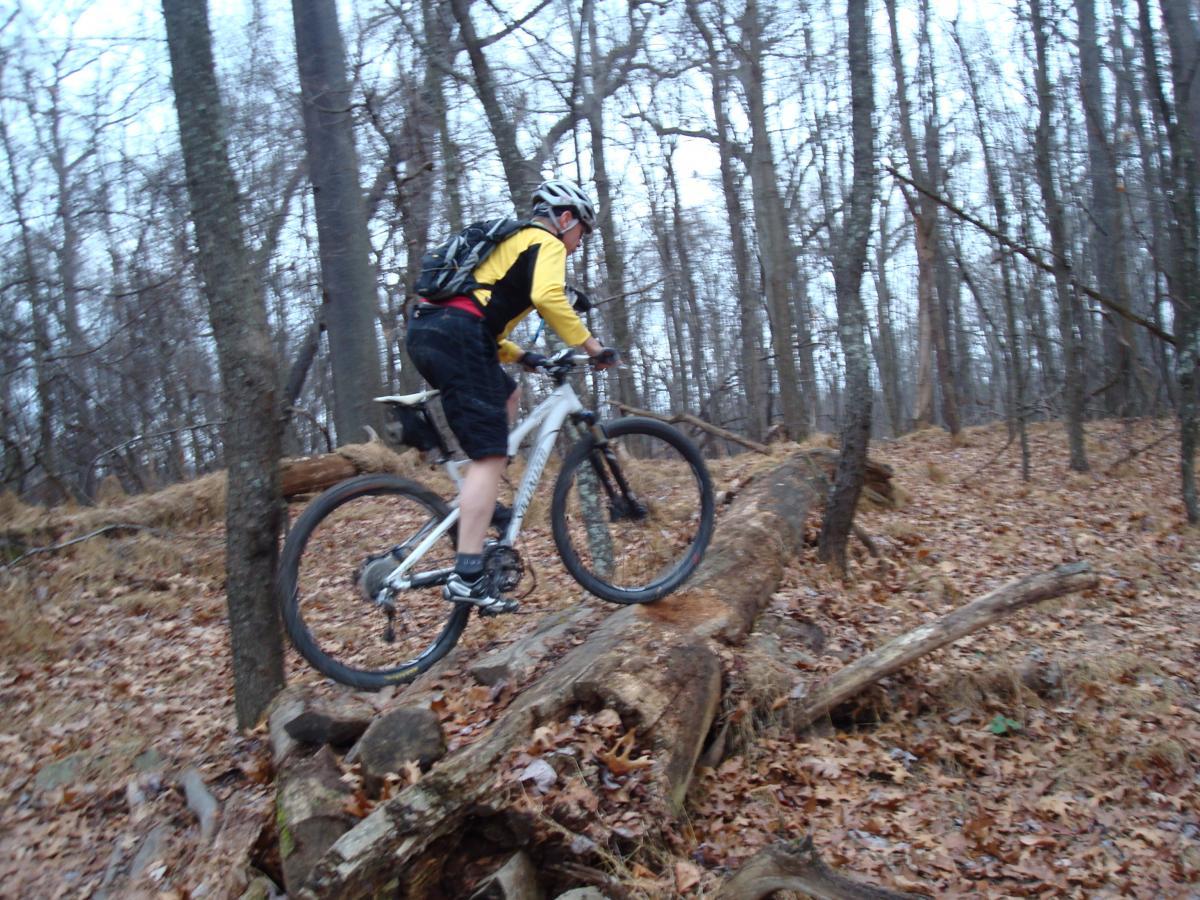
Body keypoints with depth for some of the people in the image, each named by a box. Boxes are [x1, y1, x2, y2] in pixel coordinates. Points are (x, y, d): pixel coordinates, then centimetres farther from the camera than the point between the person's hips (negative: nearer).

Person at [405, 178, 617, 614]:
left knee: (507, 397, 29)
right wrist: (592, 346, -9)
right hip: (457, 336, -9)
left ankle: (476, 503, 19)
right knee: (491, 455, -10)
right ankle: (467, 577, -17)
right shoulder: (547, 243, 6)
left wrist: (520, 356, 28)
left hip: (425, 330, 9)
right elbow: (548, 297, -16)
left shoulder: (509, 242, 33)